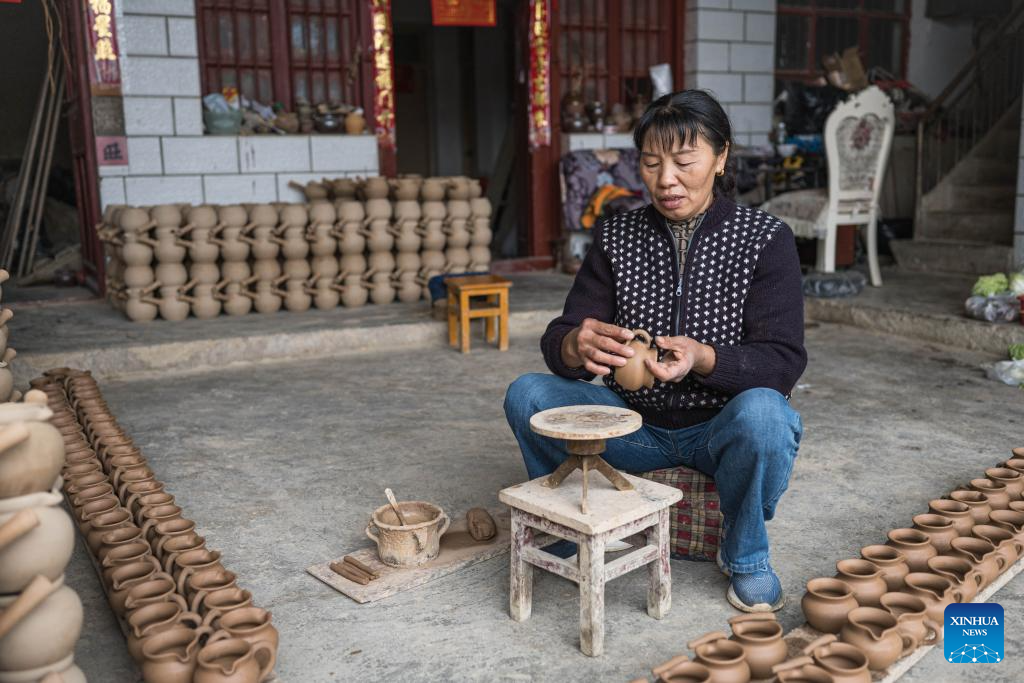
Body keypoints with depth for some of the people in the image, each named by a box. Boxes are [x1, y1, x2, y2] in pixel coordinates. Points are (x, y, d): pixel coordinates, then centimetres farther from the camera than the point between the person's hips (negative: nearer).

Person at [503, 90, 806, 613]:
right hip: (635, 427, 2)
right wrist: (575, 346, -30)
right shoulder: (616, 237, 2)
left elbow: (783, 363, -14)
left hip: (719, 430, -2)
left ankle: (745, 556, -4)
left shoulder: (766, 240, -6)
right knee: (527, 393, -19)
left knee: (762, 413, -36)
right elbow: (556, 341, -4)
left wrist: (705, 359, -34)